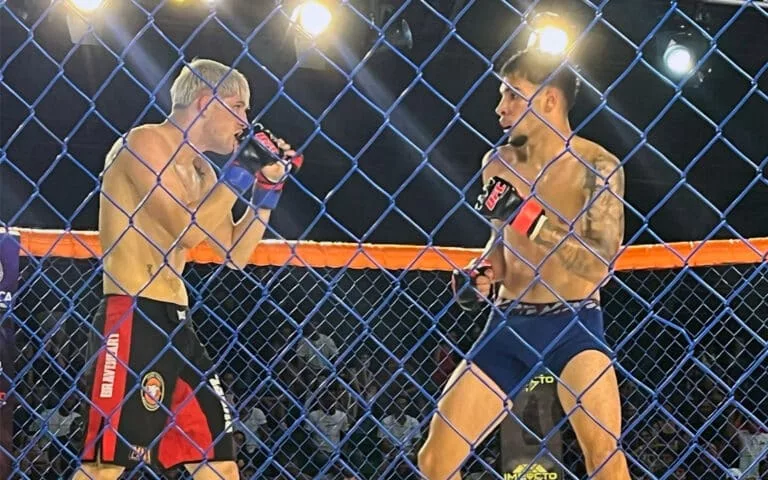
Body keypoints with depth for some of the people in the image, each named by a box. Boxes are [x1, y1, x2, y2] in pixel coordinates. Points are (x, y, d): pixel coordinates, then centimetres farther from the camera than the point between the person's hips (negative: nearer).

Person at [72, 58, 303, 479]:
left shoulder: (200, 166, 19)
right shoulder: (145, 141, -6)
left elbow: (235, 254, 20)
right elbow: (187, 229, -16)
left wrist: (268, 186, 14)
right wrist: (241, 170, -8)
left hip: (173, 318, 10)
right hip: (131, 317, -10)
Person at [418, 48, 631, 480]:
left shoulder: (597, 165, -8)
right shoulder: (499, 164, 8)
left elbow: (602, 264, -17)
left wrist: (528, 216, -22)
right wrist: (482, 276, 0)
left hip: (574, 325, -5)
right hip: (507, 326, 5)